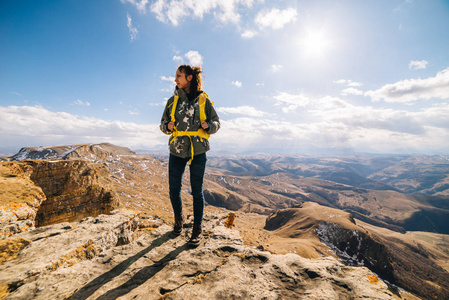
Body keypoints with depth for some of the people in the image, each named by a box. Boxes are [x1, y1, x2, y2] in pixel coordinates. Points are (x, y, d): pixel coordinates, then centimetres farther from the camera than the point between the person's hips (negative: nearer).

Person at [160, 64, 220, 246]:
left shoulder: (203, 100, 0)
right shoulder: (173, 100, 8)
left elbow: (216, 123, 5)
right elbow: (163, 123, 13)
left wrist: (208, 125, -17)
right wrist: (167, 126, -10)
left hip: (198, 151, -2)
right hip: (177, 151, 3)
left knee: (197, 191, 3)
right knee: (174, 189, 6)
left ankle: (197, 229, 18)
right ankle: (178, 218, 36)